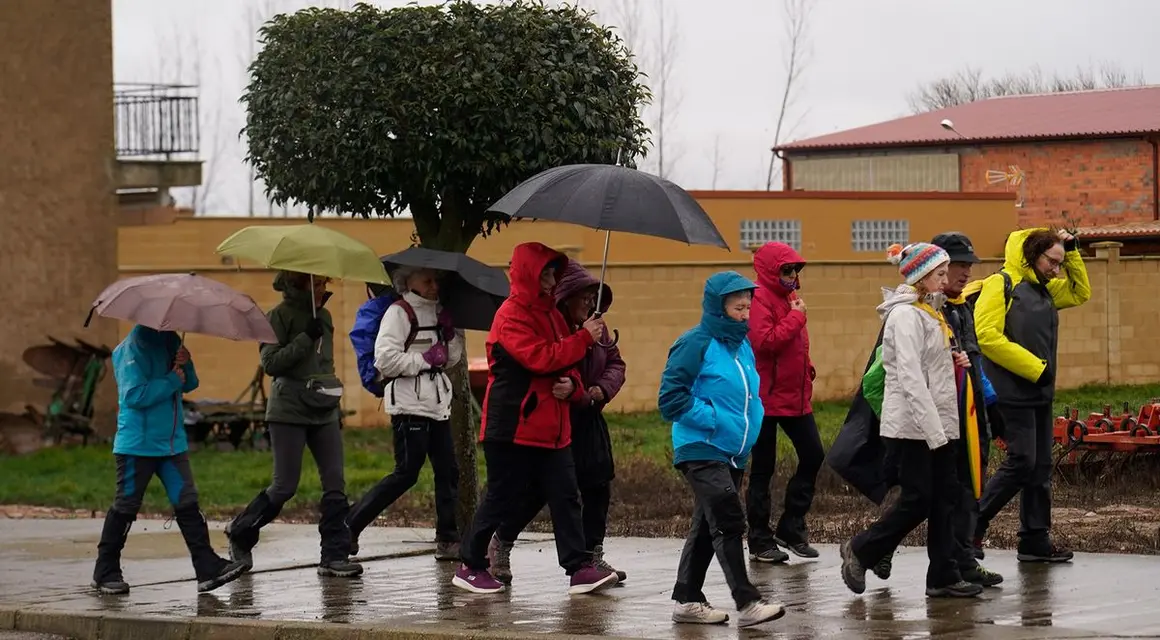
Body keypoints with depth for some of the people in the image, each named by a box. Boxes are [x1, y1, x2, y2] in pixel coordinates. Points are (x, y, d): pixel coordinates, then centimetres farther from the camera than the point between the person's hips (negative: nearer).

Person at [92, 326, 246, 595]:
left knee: (187, 502, 1)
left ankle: (209, 568, 0)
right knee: (125, 507, 3)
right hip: (138, 444, -7)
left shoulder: (170, 341, 10)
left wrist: (186, 365, -5)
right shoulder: (135, 346, -15)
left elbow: (189, 384, 16)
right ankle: (105, 573, 14)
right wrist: (172, 380, -19)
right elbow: (134, 395, -23)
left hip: (172, 441, 7)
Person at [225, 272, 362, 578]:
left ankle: (334, 555, -1)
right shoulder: (280, 316, -6)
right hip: (288, 411, -6)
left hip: (324, 412, 6)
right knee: (285, 486, -4)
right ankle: (240, 531, 18)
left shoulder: (324, 316, 14)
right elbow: (270, 363, -14)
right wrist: (305, 338, -19)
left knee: (335, 484, -3)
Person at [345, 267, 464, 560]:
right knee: (406, 473, -9)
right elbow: (385, 359, -17)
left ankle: (448, 540, 9)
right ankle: (349, 526, -3)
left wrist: (451, 332, 1)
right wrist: (425, 359, -15)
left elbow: (452, 359, 17)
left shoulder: (437, 313, 16)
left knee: (448, 471, 5)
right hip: (410, 405, -8)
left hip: (437, 404, 8)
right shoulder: (398, 313, -8)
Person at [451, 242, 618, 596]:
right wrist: (584, 338, -17)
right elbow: (539, 357, -23)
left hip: (551, 427, 8)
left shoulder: (550, 313, 16)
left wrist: (571, 383, -3)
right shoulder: (512, 315, -11)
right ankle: (470, 566, 12)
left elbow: (563, 362, 21)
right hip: (514, 427, -8)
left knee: (565, 497, 0)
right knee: (503, 497, -1)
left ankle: (580, 568, -2)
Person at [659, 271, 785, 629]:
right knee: (728, 523, -16)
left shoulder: (742, 345, 13)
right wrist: (712, 418, -18)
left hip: (734, 452, 9)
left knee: (708, 526, 13)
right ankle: (747, 604, -18)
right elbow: (671, 398, -15)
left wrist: (751, 421, 9)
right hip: (701, 449, -9)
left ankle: (687, 601, 20)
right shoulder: (696, 344, -12)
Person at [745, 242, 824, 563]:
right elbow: (763, 341, -25)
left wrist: (807, 369, 10)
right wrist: (795, 317, -19)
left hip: (795, 395, 8)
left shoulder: (788, 297, 13)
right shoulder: (760, 299, -13)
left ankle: (791, 527, 17)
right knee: (763, 469, 1)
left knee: (813, 455, 6)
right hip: (767, 398, -8)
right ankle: (760, 540, 8)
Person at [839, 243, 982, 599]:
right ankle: (860, 551, 11)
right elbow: (910, 377, -21)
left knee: (945, 498, 5)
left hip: (937, 423, 9)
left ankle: (943, 576, 8)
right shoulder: (906, 316, -14)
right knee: (916, 501, -6)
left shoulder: (930, 313, 16)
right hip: (911, 426, -9)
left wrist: (954, 362, 5)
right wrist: (933, 429, -24)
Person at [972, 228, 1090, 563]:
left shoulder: (1045, 289, 15)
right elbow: (987, 336, -19)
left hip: (1040, 393, 9)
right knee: (1021, 462, -11)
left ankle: (1035, 540, 13)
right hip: (1013, 393, -9)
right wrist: (1033, 367, -17)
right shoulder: (1001, 285, -10)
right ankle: (971, 525, 0)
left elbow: (1081, 293, 30)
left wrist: (1072, 252, 14)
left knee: (1040, 467, 8)